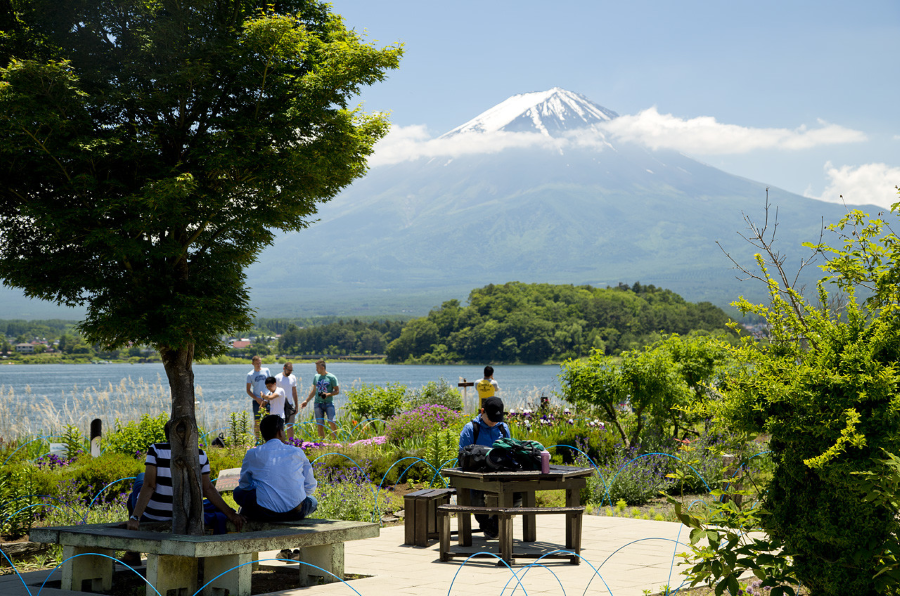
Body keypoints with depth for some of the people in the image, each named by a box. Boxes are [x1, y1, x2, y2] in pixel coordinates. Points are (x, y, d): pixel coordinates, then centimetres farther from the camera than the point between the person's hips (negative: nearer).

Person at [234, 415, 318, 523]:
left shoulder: (252, 454, 2)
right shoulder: (297, 452, 4)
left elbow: (245, 484, 17)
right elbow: (310, 487, 11)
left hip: (264, 514, 0)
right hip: (296, 514, 1)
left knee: (238, 492, 26)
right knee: (313, 501, 35)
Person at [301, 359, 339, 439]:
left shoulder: (331, 377, -3)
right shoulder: (316, 377, 12)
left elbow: (337, 391, 0)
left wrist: (328, 394, -16)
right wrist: (306, 401, 20)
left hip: (328, 403, -4)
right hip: (318, 403, 4)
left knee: (332, 423, -14)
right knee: (320, 425, 2)